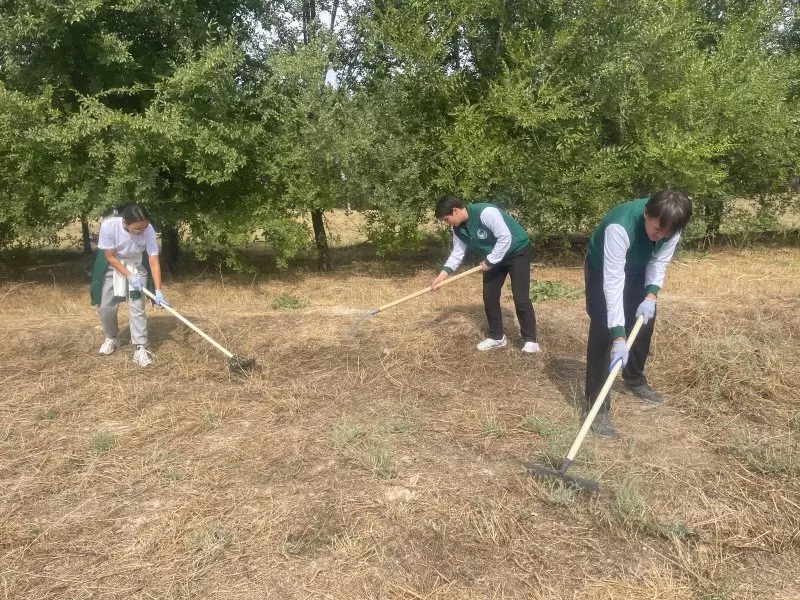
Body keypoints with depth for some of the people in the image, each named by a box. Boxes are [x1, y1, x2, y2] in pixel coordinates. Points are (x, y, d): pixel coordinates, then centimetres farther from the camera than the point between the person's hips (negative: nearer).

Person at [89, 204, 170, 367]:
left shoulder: (148, 230, -31)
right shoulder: (108, 226, -33)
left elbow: (154, 262, -25)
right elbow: (110, 256, -19)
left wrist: (158, 291, -29)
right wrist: (129, 276, -24)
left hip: (136, 265, 0)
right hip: (112, 265, 0)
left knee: (137, 307, -9)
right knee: (106, 306, 3)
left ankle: (140, 348, -4)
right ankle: (112, 338, 29)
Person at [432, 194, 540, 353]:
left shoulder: (486, 213, -33)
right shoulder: (458, 229, -7)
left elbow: (505, 238, -32)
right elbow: (457, 253, 0)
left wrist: (489, 262, -24)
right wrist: (443, 274, -11)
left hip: (517, 251, -8)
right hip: (493, 258, 8)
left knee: (520, 298, -10)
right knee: (489, 296, 4)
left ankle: (530, 340, 1)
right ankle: (497, 337, 18)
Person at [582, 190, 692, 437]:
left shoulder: (670, 227, -25)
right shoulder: (620, 227, -43)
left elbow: (659, 262, -9)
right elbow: (613, 281, -44)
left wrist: (651, 296, -28)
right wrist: (618, 337, -46)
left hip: (637, 270, 6)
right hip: (602, 270, -6)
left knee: (644, 322, 10)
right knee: (603, 331, -16)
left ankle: (634, 380, 35)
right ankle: (594, 404, -12)